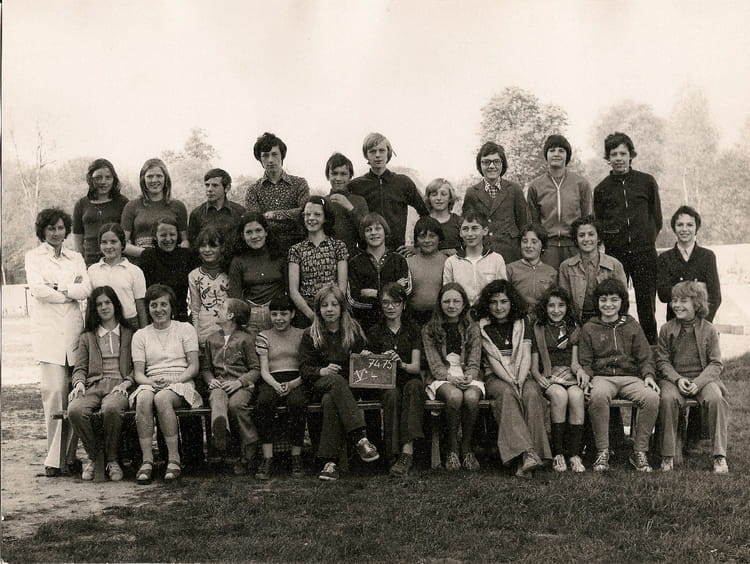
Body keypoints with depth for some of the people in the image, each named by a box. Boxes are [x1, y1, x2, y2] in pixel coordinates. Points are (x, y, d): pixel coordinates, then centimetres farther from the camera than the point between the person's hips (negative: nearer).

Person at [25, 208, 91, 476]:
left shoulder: (76, 258, 19)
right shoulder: (33, 257, 11)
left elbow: (87, 289, 4)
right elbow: (38, 289, -6)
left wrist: (57, 289, -7)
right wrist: (72, 291, 0)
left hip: (74, 329, 3)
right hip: (48, 330, -3)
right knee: (55, 390, -13)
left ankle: (69, 455, 3)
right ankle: (54, 458, -8)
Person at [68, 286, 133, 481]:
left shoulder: (130, 334, 17)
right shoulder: (87, 337, 25)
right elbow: (80, 368, 16)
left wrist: (126, 383, -9)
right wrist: (79, 382, -6)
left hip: (118, 386, -2)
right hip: (93, 385, 2)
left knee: (111, 409, -39)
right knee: (75, 410, -33)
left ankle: (111, 459, -18)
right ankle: (92, 456, -11)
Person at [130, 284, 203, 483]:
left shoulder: (185, 329, 12)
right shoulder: (140, 335, 18)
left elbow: (193, 366, 3)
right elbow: (138, 373, 9)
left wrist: (172, 380, -14)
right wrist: (151, 382, -14)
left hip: (180, 384, -2)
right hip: (151, 384, 2)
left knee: (162, 398, -36)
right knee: (144, 399, -34)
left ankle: (174, 458, -32)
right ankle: (147, 460, -34)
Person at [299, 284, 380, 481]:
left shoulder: (354, 331, 14)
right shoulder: (310, 335, 10)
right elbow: (304, 369, 3)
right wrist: (322, 371, -17)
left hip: (349, 386, 1)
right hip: (320, 386, -1)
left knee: (330, 400, -35)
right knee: (336, 381, -37)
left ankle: (329, 462, -41)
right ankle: (360, 438, -48)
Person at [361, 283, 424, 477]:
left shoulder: (412, 330, 10)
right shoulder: (376, 332, 11)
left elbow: (416, 366, 0)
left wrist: (402, 364, -22)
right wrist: (367, 360, -12)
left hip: (409, 379, 0)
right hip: (385, 384, 0)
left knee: (414, 386, -35)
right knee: (392, 395, -35)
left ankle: (407, 450, -44)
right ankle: (395, 453, -37)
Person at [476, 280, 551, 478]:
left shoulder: (522, 325, 14)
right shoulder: (483, 327, 7)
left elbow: (526, 357, 1)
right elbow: (493, 361, -3)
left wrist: (520, 381, -17)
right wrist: (511, 382, -18)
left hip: (521, 376, 2)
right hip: (495, 378, -2)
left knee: (532, 393, -32)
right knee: (507, 393, -36)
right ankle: (527, 453, -48)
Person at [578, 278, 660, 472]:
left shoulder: (632, 326, 15)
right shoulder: (589, 328, 11)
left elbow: (645, 358, 13)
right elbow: (585, 362, 9)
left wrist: (648, 376, -6)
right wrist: (587, 379, -10)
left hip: (630, 377, 2)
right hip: (602, 377, -2)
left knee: (652, 397, -30)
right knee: (598, 395, -38)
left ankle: (640, 452, -15)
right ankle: (602, 452, -25)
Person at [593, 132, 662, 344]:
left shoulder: (647, 182, 8)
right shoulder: (602, 189, 9)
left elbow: (656, 217, 12)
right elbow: (597, 223, 13)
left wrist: (647, 240, 5)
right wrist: (608, 238, -1)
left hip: (644, 253, 0)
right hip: (614, 254, 1)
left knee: (647, 305, 0)